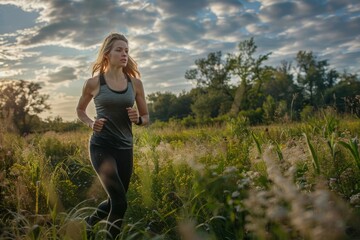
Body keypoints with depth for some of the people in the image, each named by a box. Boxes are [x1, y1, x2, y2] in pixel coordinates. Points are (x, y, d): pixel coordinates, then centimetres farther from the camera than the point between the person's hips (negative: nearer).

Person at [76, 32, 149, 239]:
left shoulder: (135, 83, 2)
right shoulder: (94, 83, -4)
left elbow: (146, 117, 11)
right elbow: (80, 110, 12)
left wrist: (137, 119, -12)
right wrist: (91, 123, -8)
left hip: (125, 148, 4)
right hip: (101, 147, -4)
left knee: (114, 201, 15)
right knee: (120, 202, -12)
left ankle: (88, 223, 45)